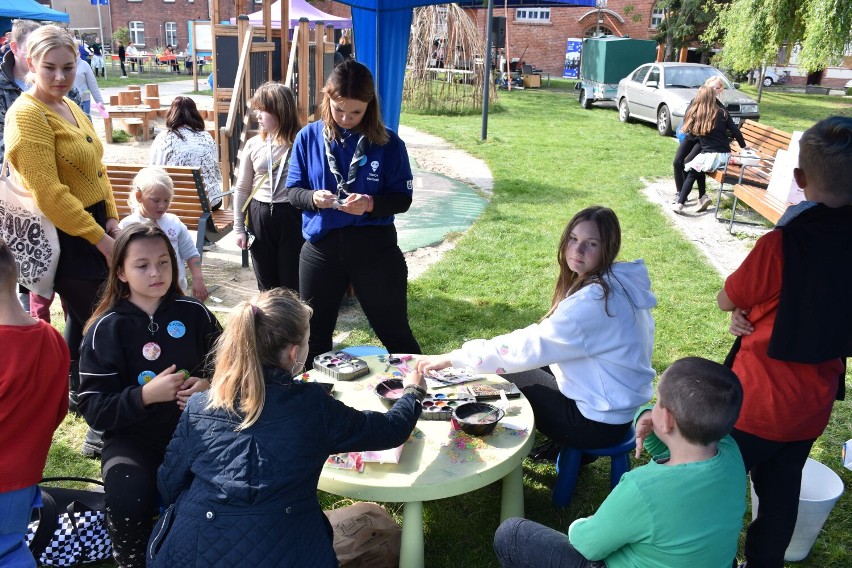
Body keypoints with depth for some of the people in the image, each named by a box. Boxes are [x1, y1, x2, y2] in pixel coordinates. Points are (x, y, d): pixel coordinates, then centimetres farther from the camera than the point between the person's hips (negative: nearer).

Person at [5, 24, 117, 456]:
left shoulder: (70, 108, 12)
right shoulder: (27, 114, -16)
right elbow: (49, 195, -21)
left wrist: (112, 220, 6)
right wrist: (101, 240, -19)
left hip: (91, 228, 9)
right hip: (64, 238, -9)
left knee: (81, 318, 22)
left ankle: (77, 392, 42)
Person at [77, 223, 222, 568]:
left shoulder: (195, 314, -2)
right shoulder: (106, 329, -7)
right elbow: (94, 410, -9)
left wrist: (211, 386, -14)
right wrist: (145, 395, -24)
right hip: (134, 437, -1)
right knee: (129, 500, -29)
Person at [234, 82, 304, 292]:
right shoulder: (253, 145, 2)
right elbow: (242, 188, 9)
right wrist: (239, 227, 7)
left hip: (291, 217, -3)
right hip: (259, 216, 4)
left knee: (292, 282, 5)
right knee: (266, 283, 14)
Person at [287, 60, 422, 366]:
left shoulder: (388, 143, -6)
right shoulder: (309, 137, -1)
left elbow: (403, 198, -5)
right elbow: (293, 190, 3)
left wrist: (370, 204, -24)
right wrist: (313, 198, -20)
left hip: (374, 245, -2)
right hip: (321, 246, 2)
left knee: (394, 332, 10)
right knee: (314, 334, 16)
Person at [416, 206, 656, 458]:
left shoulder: (594, 300, -27)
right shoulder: (617, 282, 1)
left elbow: (531, 345, -27)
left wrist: (452, 358, -22)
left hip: (600, 422, -8)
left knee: (502, 380, 2)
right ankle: (563, 443, 21)